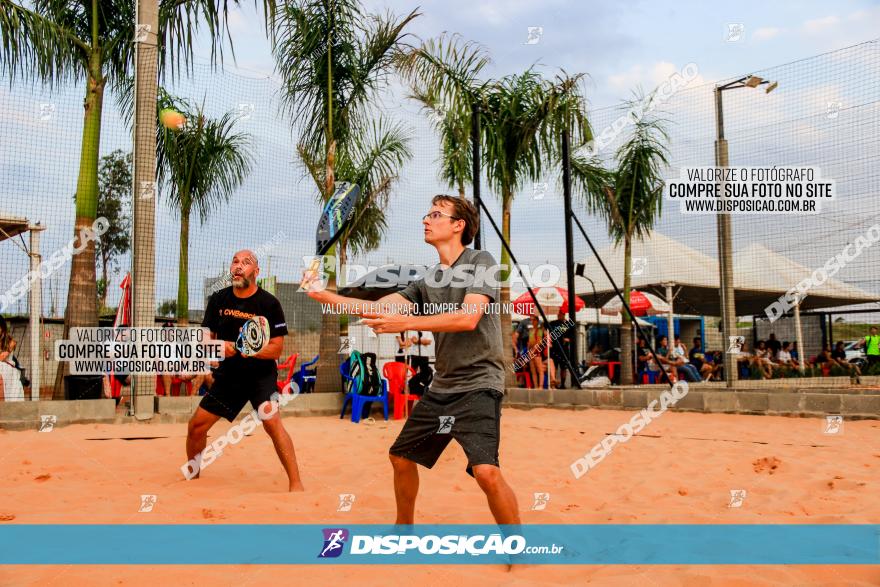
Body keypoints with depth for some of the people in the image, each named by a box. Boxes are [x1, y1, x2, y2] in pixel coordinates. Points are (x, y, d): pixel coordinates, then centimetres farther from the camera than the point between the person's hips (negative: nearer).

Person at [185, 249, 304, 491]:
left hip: (261, 373, -5)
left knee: (271, 421, -27)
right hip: (228, 374, 5)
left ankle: (296, 484, -23)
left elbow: (276, 349, -12)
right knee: (196, 426, 5)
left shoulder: (269, 303, -11)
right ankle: (192, 477, 31)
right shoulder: (218, 299, 2)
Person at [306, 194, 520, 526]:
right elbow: (379, 309, 9)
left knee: (486, 472, -24)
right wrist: (323, 295, 3)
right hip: (441, 387, 8)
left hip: (478, 385, -8)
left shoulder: (480, 262, -8)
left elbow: (468, 318, -21)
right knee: (400, 457, 15)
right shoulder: (428, 281, 12)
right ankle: (404, 525, 38)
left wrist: (404, 322, -23)